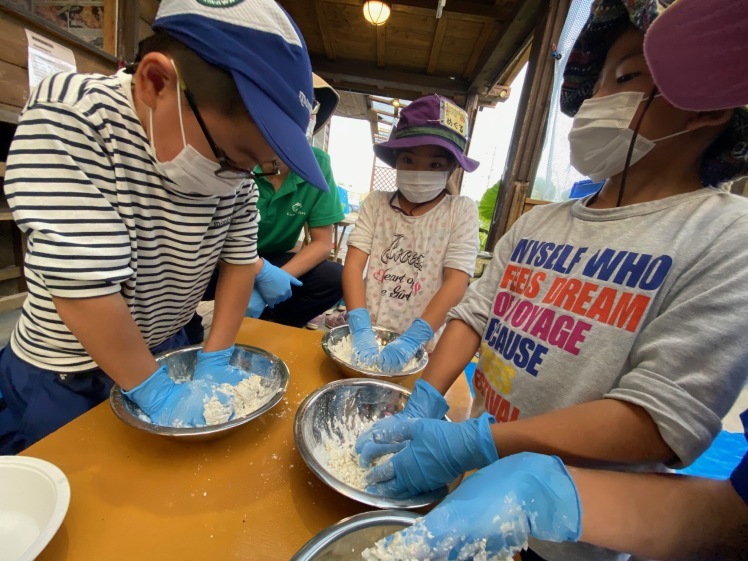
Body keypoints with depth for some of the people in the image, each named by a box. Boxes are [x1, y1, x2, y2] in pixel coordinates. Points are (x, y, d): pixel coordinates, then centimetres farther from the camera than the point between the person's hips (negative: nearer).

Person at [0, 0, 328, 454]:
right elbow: (83, 284, -30)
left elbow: (239, 262, -9)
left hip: (165, 350, 4)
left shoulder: (235, 167, -13)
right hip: (65, 375, -3)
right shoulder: (68, 115, -26)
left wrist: (216, 360, -12)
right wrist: (154, 393, -23)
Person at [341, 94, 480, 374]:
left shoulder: (461, 211, -3)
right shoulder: (375, 202, 1)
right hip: (367, 330, 2)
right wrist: (361, 329, -18)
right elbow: (353, 265, -6)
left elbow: (456, 283, -10)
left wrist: (411, 340, -19)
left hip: (421, 344, -2)